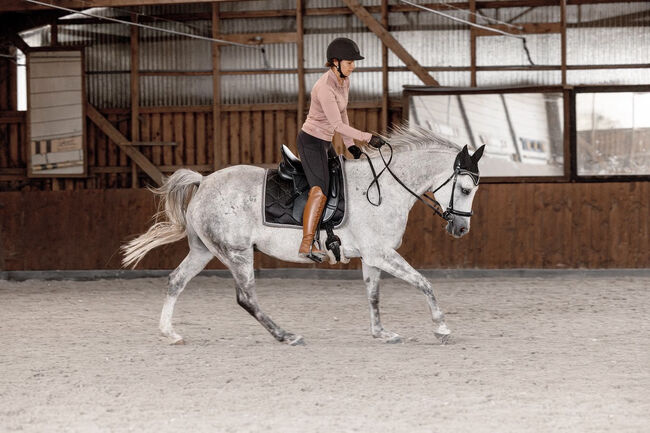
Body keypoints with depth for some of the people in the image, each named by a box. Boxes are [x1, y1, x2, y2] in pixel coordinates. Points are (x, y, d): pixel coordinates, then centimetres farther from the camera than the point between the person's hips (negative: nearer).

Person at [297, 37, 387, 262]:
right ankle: (306, 245, -28)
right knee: (319, 191, -22)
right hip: (311, 141, -10)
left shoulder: (344, 81, 3)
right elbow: (337, 124, -27)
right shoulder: (325, 87, -26)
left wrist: (350, 145, 10)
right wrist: (367, 138, -26)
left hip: (324, 142, 10)